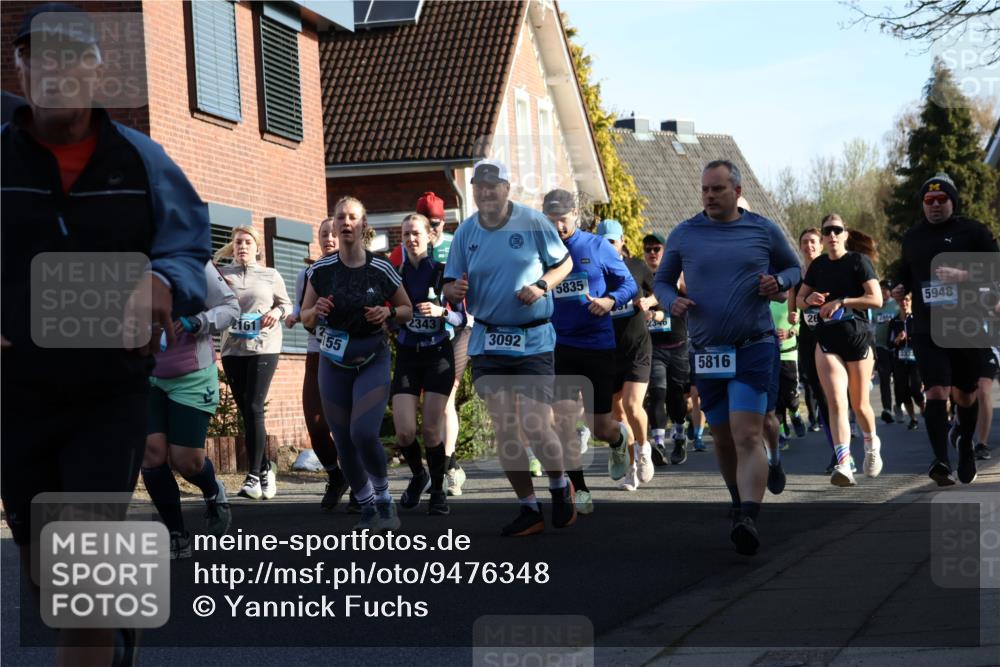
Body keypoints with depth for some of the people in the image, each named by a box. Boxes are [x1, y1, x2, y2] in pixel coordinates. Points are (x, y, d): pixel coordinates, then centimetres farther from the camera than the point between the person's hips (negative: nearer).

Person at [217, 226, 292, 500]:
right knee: (245, 411, 6)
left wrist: (277, 313, -7)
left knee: (254, 409, -12)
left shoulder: (270, 275, 7)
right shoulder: (223, 274, 8)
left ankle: (254, 476, -11)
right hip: (232, 349, 2)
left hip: (264, 347, -2)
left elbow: (287, 304, 14)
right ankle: (264, 468, 19)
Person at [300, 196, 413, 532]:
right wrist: (317, 311, -15)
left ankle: (384, 499, 4)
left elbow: (407, 310, 6)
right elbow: (305, 318, 7)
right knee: (343, 442, 4)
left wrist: (388, 313, -15)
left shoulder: (381, 269, -7)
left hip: (372, 360, -3)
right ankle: (367, 508, 22)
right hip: (333, 363, 3)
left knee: (364, 434, -19)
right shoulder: (320, 270, -2)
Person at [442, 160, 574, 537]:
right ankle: (528, 508, 17)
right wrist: (455, 291, -16)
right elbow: (451, 289, 7)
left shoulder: (533, 223, -5)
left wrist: (541, 286, -12)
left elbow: (564, 264, 6)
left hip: (533, 341, -3)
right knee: (504, 429, 4)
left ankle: (560, 486, 18)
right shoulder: (466, 233, 3)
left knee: (535, 427, -11)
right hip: (488, 343, 3)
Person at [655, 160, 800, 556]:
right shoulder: (684, 235, 5)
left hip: (754, 348, -3)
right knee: (722, 439, 14)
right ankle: (739, 502, 38)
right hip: (706, 352, 3)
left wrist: (778, 281, -7)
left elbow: (793, 268, 16)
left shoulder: (763, 230, 3)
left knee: (747, 437, -17)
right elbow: (662, 281, 15)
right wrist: (671, 302, -8)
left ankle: (748, 520, -26)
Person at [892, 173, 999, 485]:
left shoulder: (972, 231, -1)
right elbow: (906, 272, 27)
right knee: (937, 392, -15)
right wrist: (901, 288, 4)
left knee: (965, 394, 13)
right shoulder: (912, 236, 12)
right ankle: (941, 461, -22)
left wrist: (964, 276, -23)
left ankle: (966, 447, 38)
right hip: (927, 330, 1)